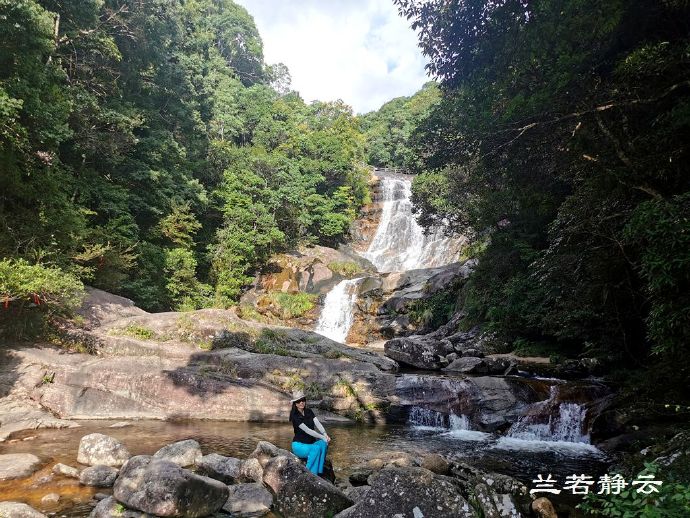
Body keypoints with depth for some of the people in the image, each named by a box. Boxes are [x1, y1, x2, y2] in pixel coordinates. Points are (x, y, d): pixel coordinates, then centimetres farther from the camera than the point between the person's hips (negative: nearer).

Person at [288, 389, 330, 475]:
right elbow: (307, 430, -23)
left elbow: (318, 424, -9)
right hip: (299, 445, -5)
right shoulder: (294, 415, -15)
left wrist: (325, 434, -28)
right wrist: (322, 437, -27)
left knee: (323, 443, -27)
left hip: (311, 443, 5)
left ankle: (318, 472, -23)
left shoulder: (309, 412, 5)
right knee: (316, 448, -34)